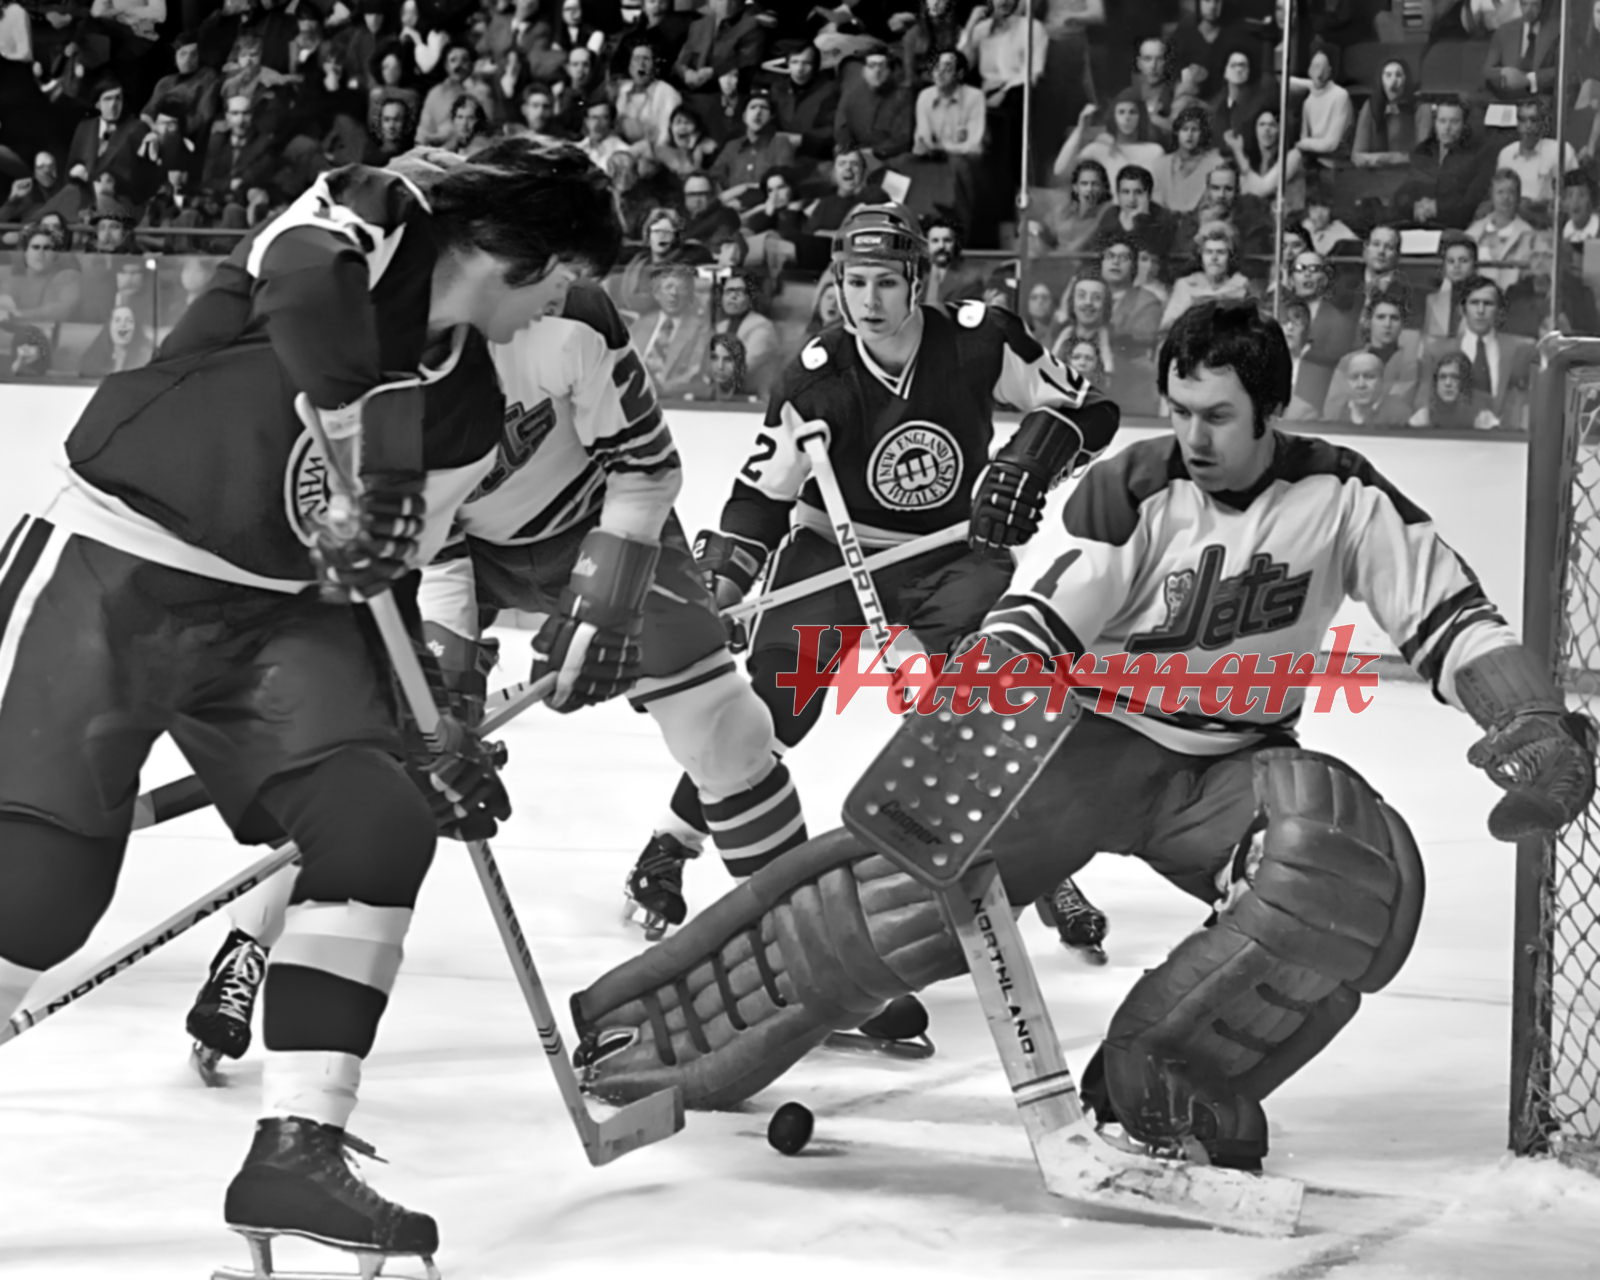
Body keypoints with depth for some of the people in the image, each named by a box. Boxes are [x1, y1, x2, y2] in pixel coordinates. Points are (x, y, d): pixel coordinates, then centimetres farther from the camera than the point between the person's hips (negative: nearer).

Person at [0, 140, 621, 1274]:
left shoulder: (468, 412, 9)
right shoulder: (377, 219, -11)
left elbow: (404, 571, 16)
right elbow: (302, 284, -34)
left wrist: (442, 735, 11)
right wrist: (370, 451, -36)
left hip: (272, 609, 7)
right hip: (112, 563, -7)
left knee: (382, 829, -10)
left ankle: (296, 1151, -4)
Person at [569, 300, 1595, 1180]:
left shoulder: (1343, 499, -7)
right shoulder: (1134, 491, -13)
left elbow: (1451, 622, -8)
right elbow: (1035, 619, -19)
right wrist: (979, 702, -38)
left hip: (1230, 770, 2)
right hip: (1091, 742, -2)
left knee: (1367, 870, -29)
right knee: (912, 877, -25)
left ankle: (1164, 1086, -16)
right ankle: (656, 1023, -16)